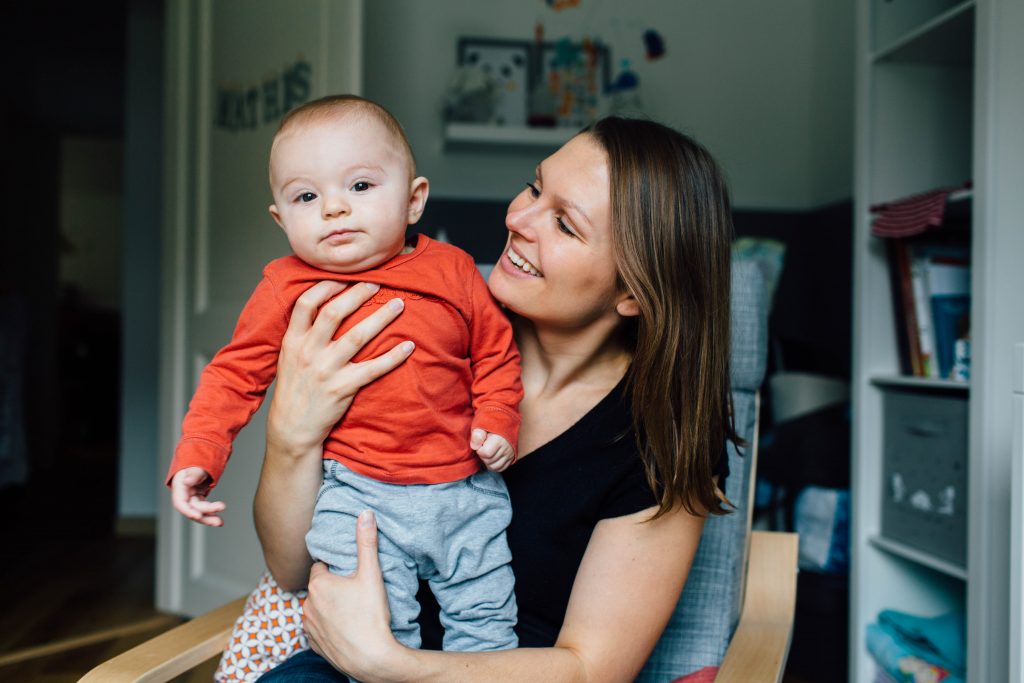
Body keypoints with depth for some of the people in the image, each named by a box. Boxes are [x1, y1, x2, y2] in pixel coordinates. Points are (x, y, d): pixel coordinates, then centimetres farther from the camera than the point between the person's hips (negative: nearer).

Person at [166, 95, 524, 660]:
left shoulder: (453, 271, 0)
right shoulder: (287, 290, -3)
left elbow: (496, 352, 10)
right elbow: (235, 374, 2)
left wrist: (497, 422, -3)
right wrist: (197, 455, -7)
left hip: (467, 489, 2)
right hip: (356, 496, -2)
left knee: (487, 619, 12)